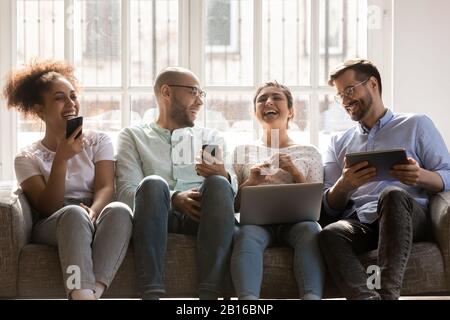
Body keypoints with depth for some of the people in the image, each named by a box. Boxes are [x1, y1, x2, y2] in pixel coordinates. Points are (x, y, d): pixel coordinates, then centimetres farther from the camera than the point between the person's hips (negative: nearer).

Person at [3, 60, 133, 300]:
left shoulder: (98, 142, 15)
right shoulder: (27, 159, 10)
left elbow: (106, 188, 0)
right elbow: (47, 208, -3)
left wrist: (92, 212, -24)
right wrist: (62, 159, -14)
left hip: (95, 223, 2)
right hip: (52, 227, -2)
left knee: (119, 209, -35)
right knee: (74, 213, -38)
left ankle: (93, 291, -50)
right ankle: (83, 295, -58)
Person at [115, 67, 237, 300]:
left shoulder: (211, 138, 25)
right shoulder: (133, 136, 18)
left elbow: (234, 190, 12)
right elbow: (126, 192, 1)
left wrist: (223, 177, -14)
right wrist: (173, 199, -17)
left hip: (201, 218, 2)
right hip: (157, 219, -1)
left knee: (218, 184, -30)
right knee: (153, 183, -33)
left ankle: (209, 293, -41)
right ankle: (151, 293, -42)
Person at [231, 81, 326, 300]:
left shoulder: (309, 153, 21)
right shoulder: (242, 152, 21)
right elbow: (232, 205, 15)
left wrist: (295, 173, -2)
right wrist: (250, 183, -4)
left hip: (295, 220, 1)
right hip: (256, 220, 0)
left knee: (310, 230, -37)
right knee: (247, 235, -37)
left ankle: (312, 297, -56)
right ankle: (248, 299, -59)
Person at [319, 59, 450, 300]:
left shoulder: (417, 125, 18)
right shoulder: (339, 143, 27)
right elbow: (329, 208, 17)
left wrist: (421, 176, -15)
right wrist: (344, 185, -6)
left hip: (409, 217, -2)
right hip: (358, 222, 2)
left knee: (393, 195, -38)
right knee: (331, 234, -33)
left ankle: (387, 293, -49)